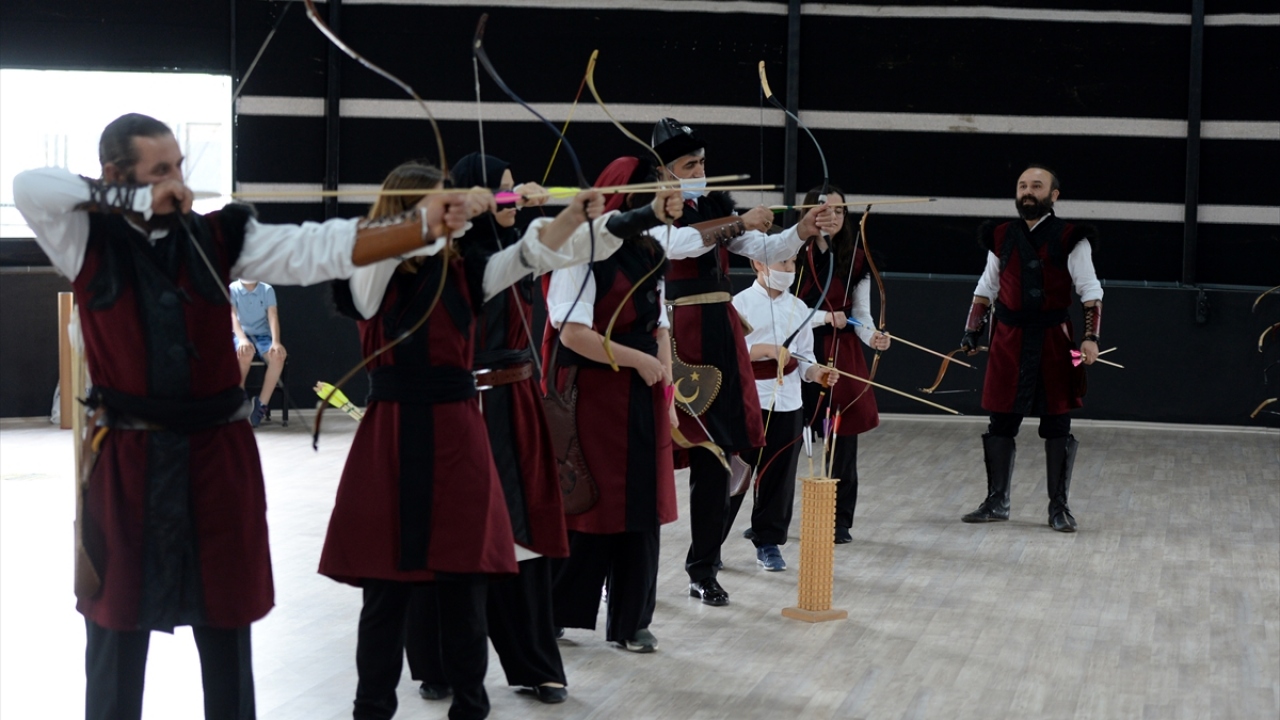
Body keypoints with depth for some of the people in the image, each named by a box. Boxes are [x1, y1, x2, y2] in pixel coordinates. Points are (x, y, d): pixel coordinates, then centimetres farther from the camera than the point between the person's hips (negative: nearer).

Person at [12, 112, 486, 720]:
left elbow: (318, 249, -8)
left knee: (225, 624, 11)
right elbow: (29, 187, -19)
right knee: (117, 625, 8)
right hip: (126, 457, -2)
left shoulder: (216, 237, 2)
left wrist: (424, 226, -21)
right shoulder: (88, 241, -2)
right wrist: (139, 201, -15)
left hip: (217, 452, 2)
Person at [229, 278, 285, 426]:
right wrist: (242, 339, -32)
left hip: (263, 335, 2)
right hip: (241, 335, -2)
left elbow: (273, 316, -5)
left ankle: (261, 404, -21)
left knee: (278, 356, -32)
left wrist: (276, 342, -23)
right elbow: (232, 315, -14)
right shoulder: (232, 289, -1)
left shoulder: (268, 290, 5)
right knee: (246, 352, -39)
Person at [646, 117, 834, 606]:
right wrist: (739, 223, -22)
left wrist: (801, 232, -8)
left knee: (715, 453, 8)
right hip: (673, 335, -6)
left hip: (719, 335, 6)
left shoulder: (716, 208, 13)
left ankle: (703, 569, 17)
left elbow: (764, 250, 9)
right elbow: (678, 243, -23)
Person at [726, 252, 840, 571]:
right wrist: (767, 348, -21)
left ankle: (769, 542, 20)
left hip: (786, 403, 4)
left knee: (779, 475, 8)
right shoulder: (741, 303, -6)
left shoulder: (798, 308, 7)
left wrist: (817, 373, -9)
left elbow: (804, 357, 10)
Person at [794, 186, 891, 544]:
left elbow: (861, 313, 2)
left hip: (841, 354, 2)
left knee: (843, 440, 1)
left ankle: (840, 521, 12)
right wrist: (825, 317, -18)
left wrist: (872, 336, -19)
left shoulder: (856, 259, 6)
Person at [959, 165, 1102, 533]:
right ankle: (996, 503, 17)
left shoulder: (1070, 239, -5)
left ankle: (1059, 508, 11)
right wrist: (971, 331, 8)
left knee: (1057, 426, 2)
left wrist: (1090, 338, -15)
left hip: (1053, 340, -3)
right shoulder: (1002, 237, 6)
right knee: (1001, 425, 6)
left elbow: (1091, 292, -5)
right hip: (1008, 341, 3)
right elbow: (986, 289, 16)